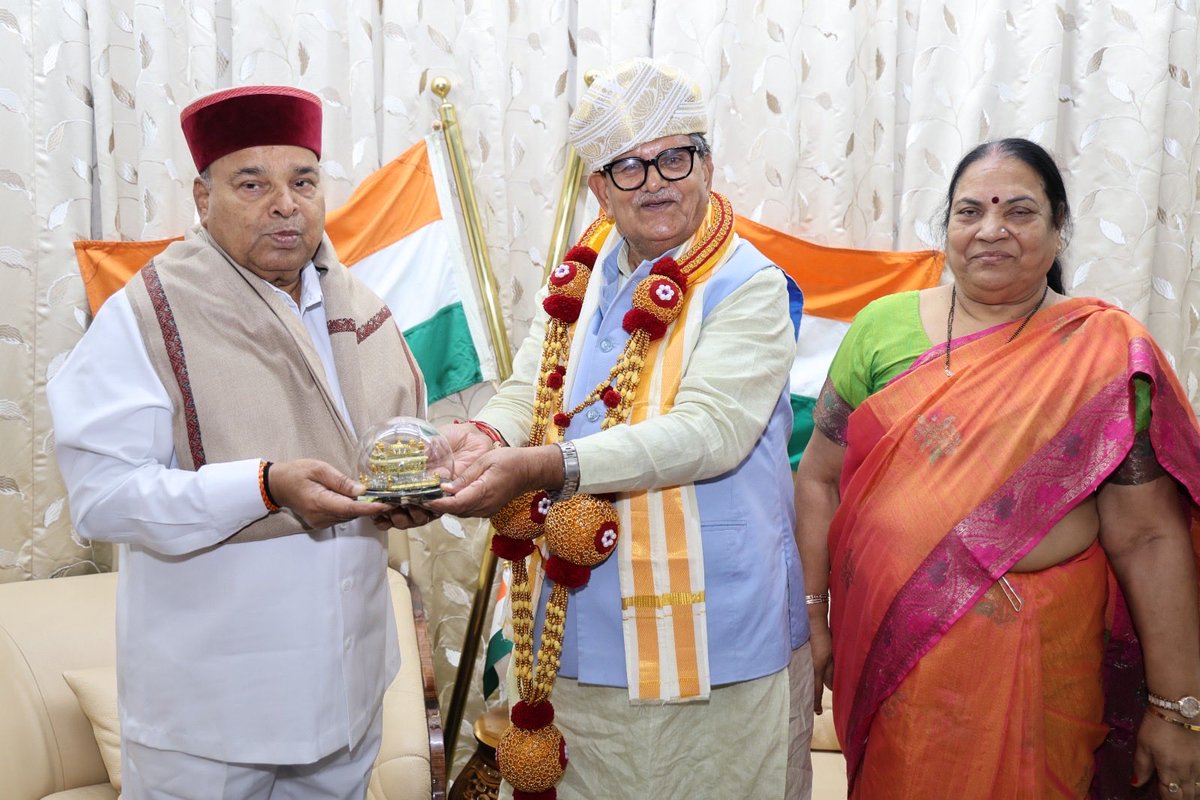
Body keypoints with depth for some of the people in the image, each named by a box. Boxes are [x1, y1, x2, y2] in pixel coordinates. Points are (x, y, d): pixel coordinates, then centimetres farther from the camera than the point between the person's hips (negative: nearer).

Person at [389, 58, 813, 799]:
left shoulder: (749, 287, -10)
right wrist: (485, 438, -19)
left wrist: (547, 467, -32)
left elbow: (708, 431, -22)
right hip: (580, 623, 5)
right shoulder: (579, 282, 9)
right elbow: (527, 391, 6)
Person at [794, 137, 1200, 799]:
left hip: (1037, 662, -2)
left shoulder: (1106, 352, -5)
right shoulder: (883, 326, 1)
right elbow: (820, 477, 4)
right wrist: (811, 616, 1)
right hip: (887, 644, 2)